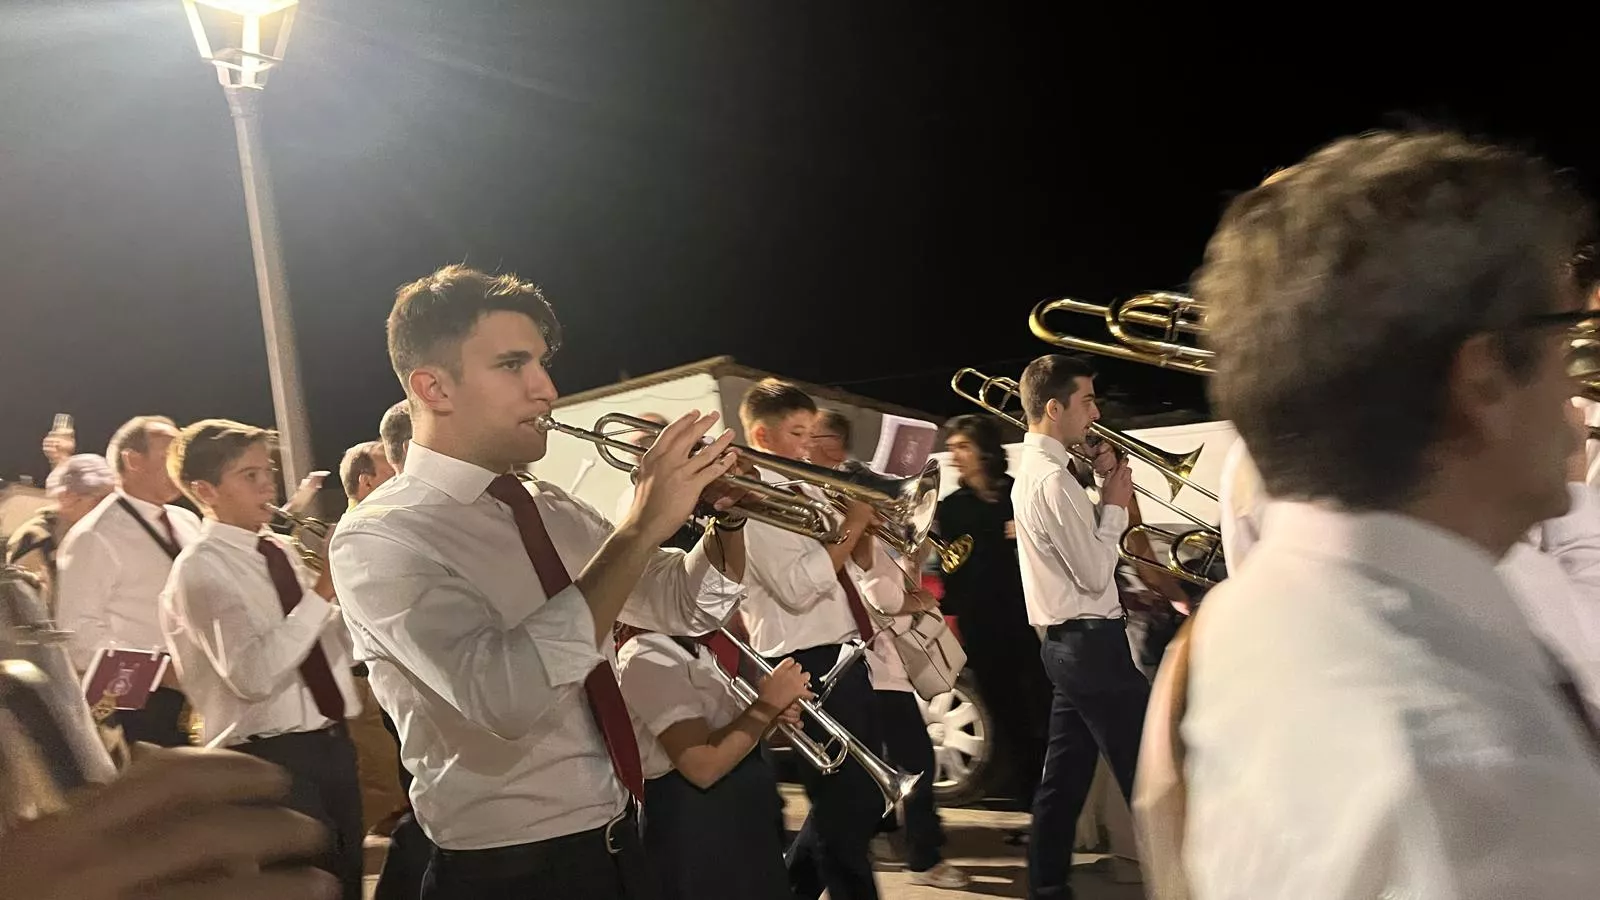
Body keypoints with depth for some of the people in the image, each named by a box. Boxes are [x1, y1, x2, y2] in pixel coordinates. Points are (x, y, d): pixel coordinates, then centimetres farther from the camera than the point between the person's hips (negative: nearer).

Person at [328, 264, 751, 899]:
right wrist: (642, 526, -29)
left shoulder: (552, 511, 6)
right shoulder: (377, 537, -17)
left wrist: (725, 515, -6)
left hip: (622, 847, 7)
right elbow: (505, 696, -32)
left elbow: (688, 606, 13)